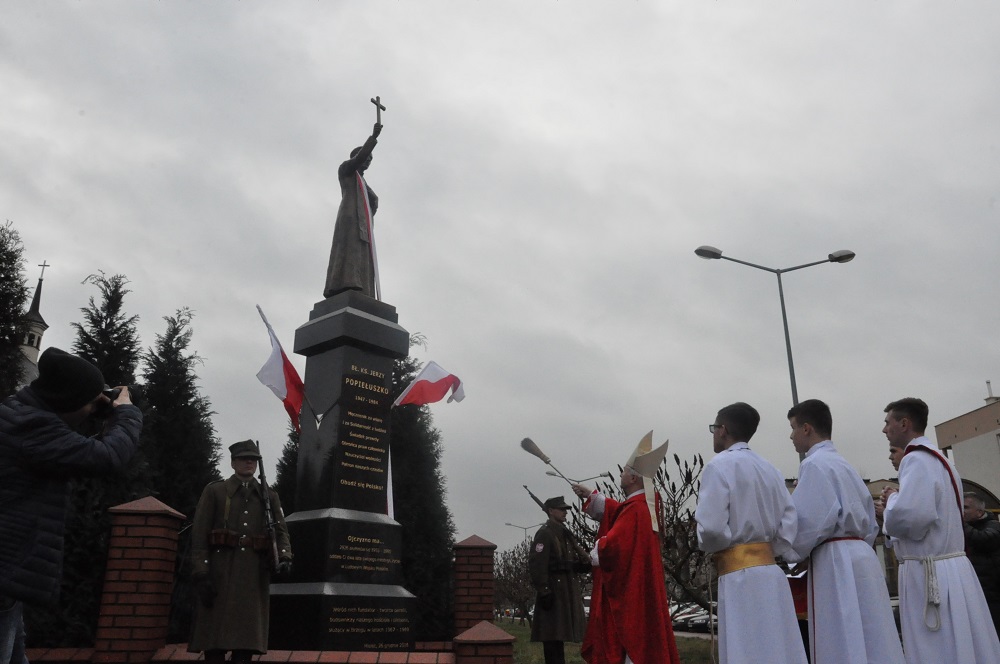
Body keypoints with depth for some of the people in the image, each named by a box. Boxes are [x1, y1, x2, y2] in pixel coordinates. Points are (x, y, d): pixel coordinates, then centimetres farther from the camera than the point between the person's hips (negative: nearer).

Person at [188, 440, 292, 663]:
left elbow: (280, 530, 6)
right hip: (220, 572, -2)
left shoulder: (269, 496, 16)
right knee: (214, 634, -3)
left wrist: (284, 557, -15)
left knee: (247, 636, 0)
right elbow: (199, 534, 1)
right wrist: (201, 574, -10)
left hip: (256, 574, 2)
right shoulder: (214, 491, 9)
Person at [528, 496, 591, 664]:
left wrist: (585, 561, -4)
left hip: (567, 591, 9)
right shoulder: (545, 533, -11)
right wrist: (544, 592, -23)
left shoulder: (565, 533, 17)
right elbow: (536, 566, -19)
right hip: (553, 591, -9)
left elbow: (572, 564, 18)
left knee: (560, 634, 14)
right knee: (552, 635, -6)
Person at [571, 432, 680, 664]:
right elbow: (617, 512, 28)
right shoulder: (645, 504, 9)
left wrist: (596, 553, -6)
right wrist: (590, 496, 25)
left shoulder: (634, 509, -22)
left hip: (629, 590, -10)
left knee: (631, 640, -3)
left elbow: (613, 544, -27)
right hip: (641, 587, 10)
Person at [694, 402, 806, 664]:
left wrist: (712, 547, 5)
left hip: (740, 575, -7)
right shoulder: (770, 470, 12)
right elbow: (789, 525, 8)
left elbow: (711, 527, -15)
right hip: (771, 571, 7)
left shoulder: (720, 466, -8)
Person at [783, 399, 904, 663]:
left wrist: (790, 552, -1)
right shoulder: (843, 465, 19)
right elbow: (868, 523, 21)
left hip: (837, 563, -9)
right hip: (859, 557, 9)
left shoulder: (814, 464, -10)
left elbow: (810, 520, -16)